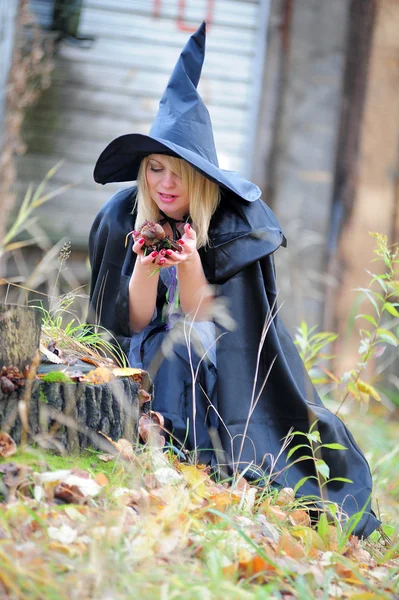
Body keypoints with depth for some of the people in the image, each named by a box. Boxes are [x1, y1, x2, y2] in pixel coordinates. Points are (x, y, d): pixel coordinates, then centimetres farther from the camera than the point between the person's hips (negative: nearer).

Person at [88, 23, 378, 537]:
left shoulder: (235, 223, -15)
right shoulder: (121, 219, -11)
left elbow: (205, 324, -15)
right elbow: (131, 323, -11)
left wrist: (188, 264, -32)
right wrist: (145, 266, -28)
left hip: (229, 372, 0)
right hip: (143, 362, 0)